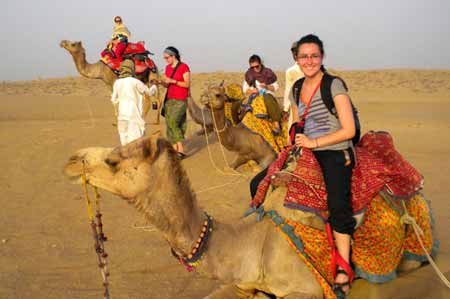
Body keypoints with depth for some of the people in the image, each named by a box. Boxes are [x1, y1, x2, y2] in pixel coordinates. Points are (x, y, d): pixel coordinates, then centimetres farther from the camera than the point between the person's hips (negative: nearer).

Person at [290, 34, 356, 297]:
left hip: (335, 153, -6)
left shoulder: (335, 85, -7)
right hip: (307, 153, 7)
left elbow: (349, 130, -12)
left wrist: (313, 142, -13)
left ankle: (344, 270, -20)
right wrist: (297, 142, 4)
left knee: (338, 204, -28)